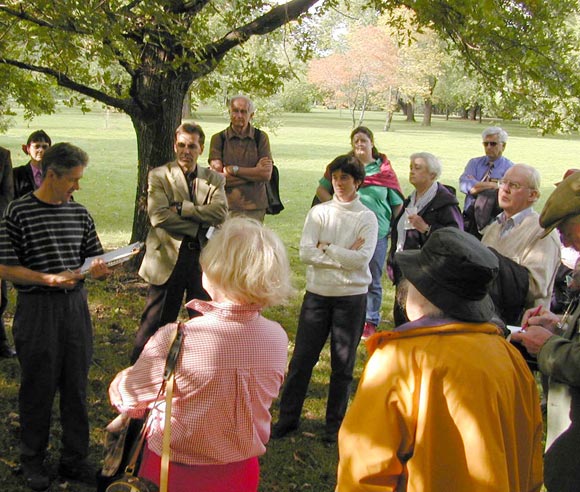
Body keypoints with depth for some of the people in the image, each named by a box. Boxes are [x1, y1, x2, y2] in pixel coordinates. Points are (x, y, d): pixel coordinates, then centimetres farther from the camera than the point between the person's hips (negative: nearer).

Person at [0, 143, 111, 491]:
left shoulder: (79, 213, 7)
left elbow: (94, 259, 15)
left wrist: (99, 269, -9)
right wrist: (51, 279, -21)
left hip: (76, 306, 5)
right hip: (37, 309, -4)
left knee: (77, 386, 11)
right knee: (38, 388, 7)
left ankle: (75, 459, 25)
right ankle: (33, 459, 26)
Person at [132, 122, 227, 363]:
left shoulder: (214, 179, 7)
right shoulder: (159, 176, -1)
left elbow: (220, 212, -11)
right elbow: (158, 216, -15)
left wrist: (181, 208, -16)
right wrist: (199, 227, -15)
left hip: (204, 258, 3)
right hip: (169, 259, -3)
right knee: (156, 322, 6)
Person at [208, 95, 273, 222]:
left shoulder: (260, 137, 7)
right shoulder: (219, 138, 4)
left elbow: (266, 174, -3)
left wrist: (233, 169, -6)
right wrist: (254, 171, -6)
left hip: (255, 208, 1)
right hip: (227, 207, -1)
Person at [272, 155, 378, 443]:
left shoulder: (367, 218, -1)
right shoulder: (319, 212, 2)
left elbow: (362, 259, -15)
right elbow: (305, 252, -10)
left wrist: (326, 249, -11)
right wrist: (345, 255, -13)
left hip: (351, 297, -1)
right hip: (317, 294, 1)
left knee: (343, 364, 8)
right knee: (302, 358, 5)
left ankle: (334, 423, 22)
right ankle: (288, 416, 20)